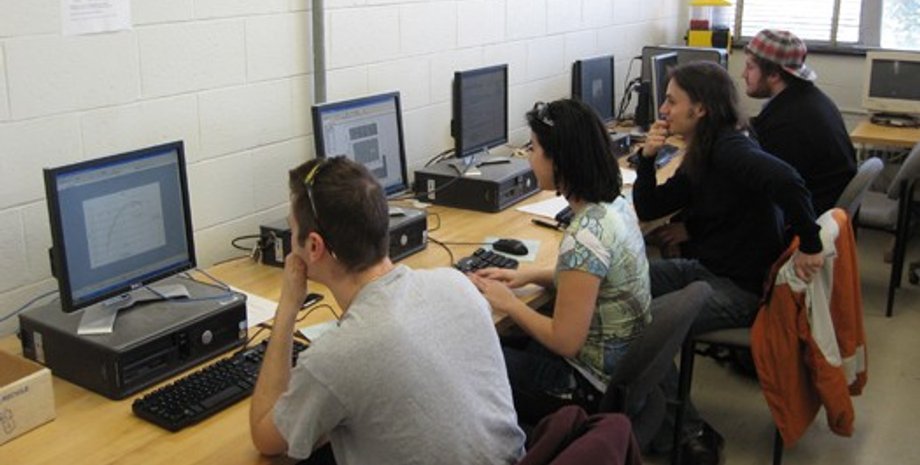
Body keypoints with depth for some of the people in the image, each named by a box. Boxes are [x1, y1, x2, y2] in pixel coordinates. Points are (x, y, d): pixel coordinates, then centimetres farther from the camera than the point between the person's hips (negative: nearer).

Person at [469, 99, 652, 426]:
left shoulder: (585, 237, -30)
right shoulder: (615, 203, -3)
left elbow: (564, 341, -24)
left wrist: (508, 303, -11)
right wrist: (531, 275, 6)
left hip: (597, 386, -8)